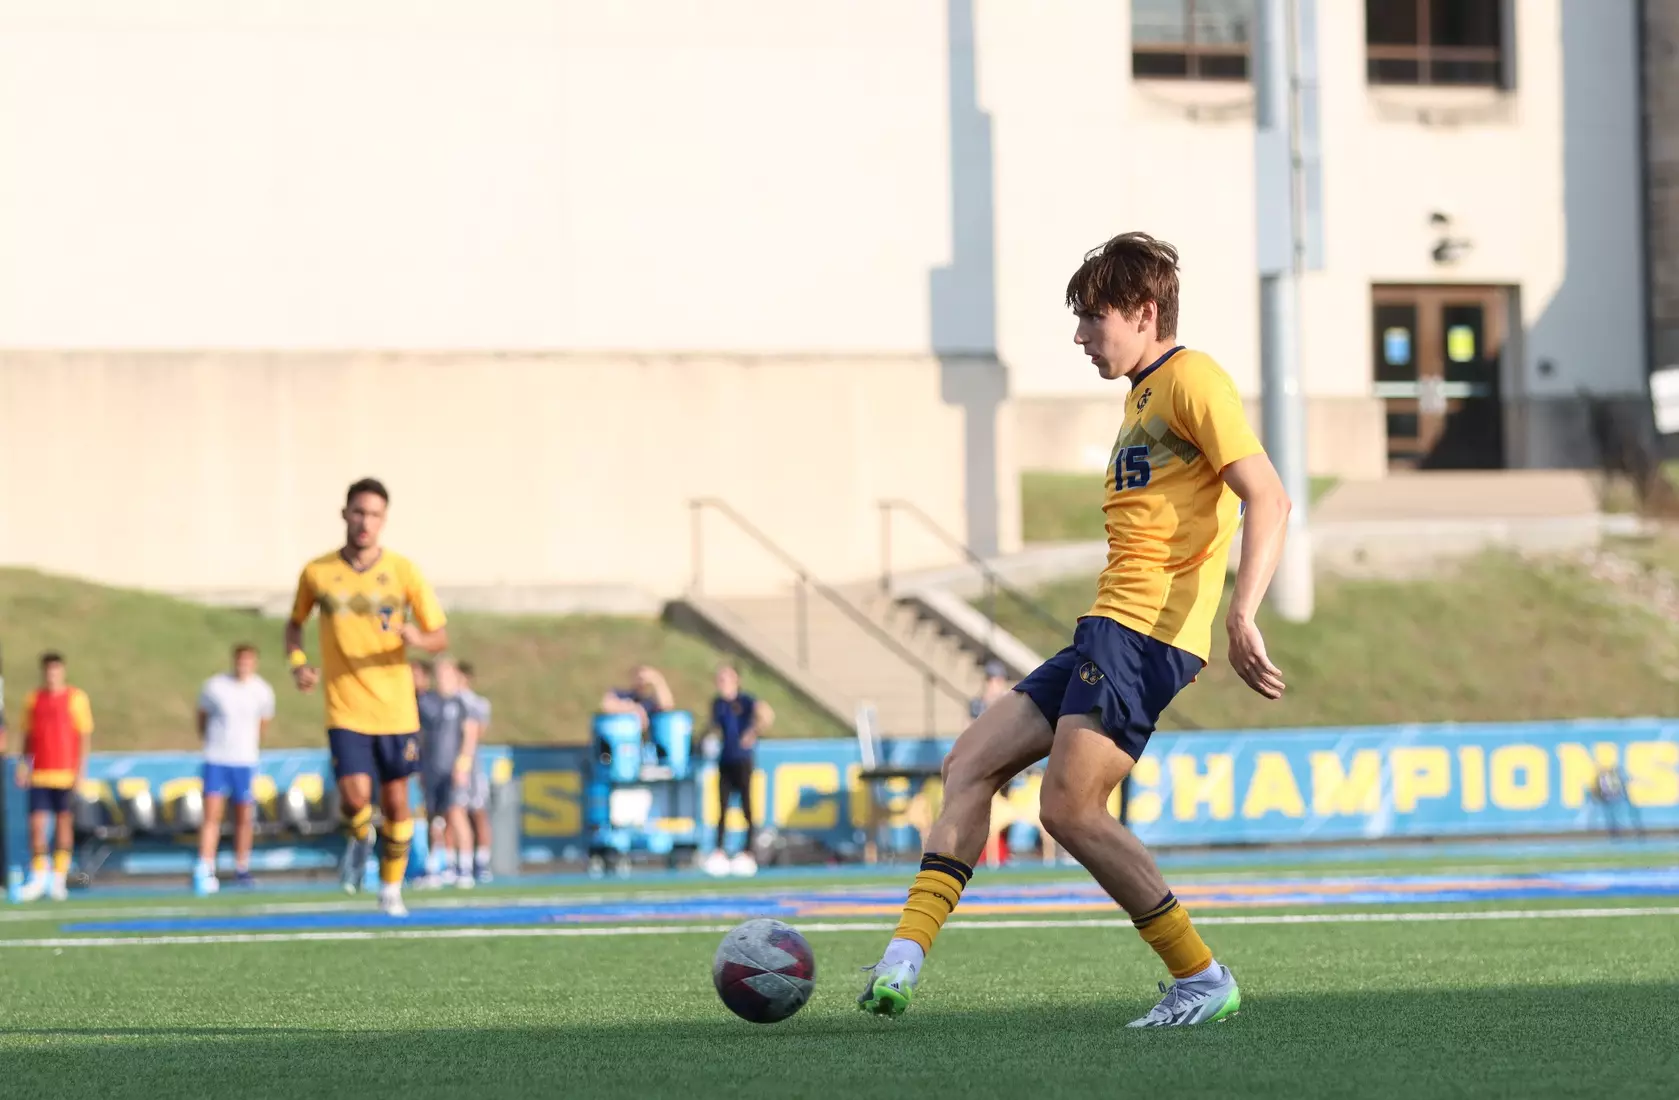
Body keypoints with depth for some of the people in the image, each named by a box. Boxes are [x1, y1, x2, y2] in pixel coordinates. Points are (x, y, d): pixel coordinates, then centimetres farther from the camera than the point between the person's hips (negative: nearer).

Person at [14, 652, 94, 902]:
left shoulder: (76, 698, -1)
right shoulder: (33, 699, 9)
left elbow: (85, 736, -1)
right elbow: (29, 735, 15)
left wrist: (81, 770, -7)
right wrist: (25, 764, 5)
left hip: (66, 774, -3)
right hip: (39, 774, 3)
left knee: (64, 822, 2)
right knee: (36, 823, -3)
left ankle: (59, 878, 9)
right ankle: (38, 878, 3)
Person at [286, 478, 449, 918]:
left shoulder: (403, 571, -2)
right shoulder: (317, 573, 0)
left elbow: (441, 637, 0)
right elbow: (295, 623, 17)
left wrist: (419, 638, -23)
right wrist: (297, 662, -3)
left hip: (396, 710, 1)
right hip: (345, 711, -1)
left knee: (396, 802, 7)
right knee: (355, 797, -16)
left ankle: (391, 888, 28)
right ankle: (358, 840, 20)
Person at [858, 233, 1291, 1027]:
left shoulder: (1191, 381, -7)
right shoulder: (1140, 394, 24)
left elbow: (1267, 498, -17)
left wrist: (1242, 614, -28)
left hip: (1145, 633, -11)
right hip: (1107, 632, 11)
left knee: (1069, 807, -18)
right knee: (970, 762, 4)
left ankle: (1203, 980, -8)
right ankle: (903, 960, -5)